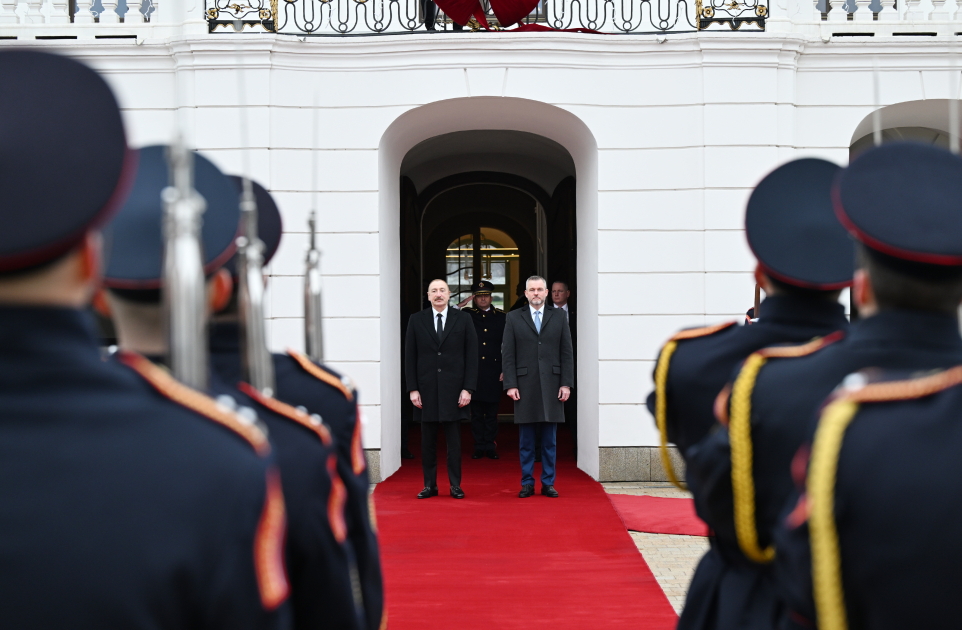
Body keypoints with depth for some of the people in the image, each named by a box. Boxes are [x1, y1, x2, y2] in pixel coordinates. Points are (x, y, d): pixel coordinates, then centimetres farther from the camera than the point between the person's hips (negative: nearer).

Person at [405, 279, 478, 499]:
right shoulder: (416, 320, 6)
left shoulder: (463, 319, 4)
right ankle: (429, 485, 13)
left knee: (454, 441, 3)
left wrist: (468, 388, -6)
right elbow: (410, 357, 5)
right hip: (426, 390, 1)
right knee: (428, 441, 5)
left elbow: (472, 355, 2)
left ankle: (455, 485, 11)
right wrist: (412, 389, -3)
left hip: (454, 389, -1)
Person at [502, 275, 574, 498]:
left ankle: (548, 483, 12)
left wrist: (566, 384, -2)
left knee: (550, 440, 4)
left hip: (551, 387, 1)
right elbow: (508, 355, 3)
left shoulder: (558, 318, 10)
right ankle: (527, 483, 11)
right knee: (526, 440, 3)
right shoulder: (514, 318, 7)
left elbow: (567, 354, 7)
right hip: (525, 387, -1)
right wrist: (510, 385, -6)